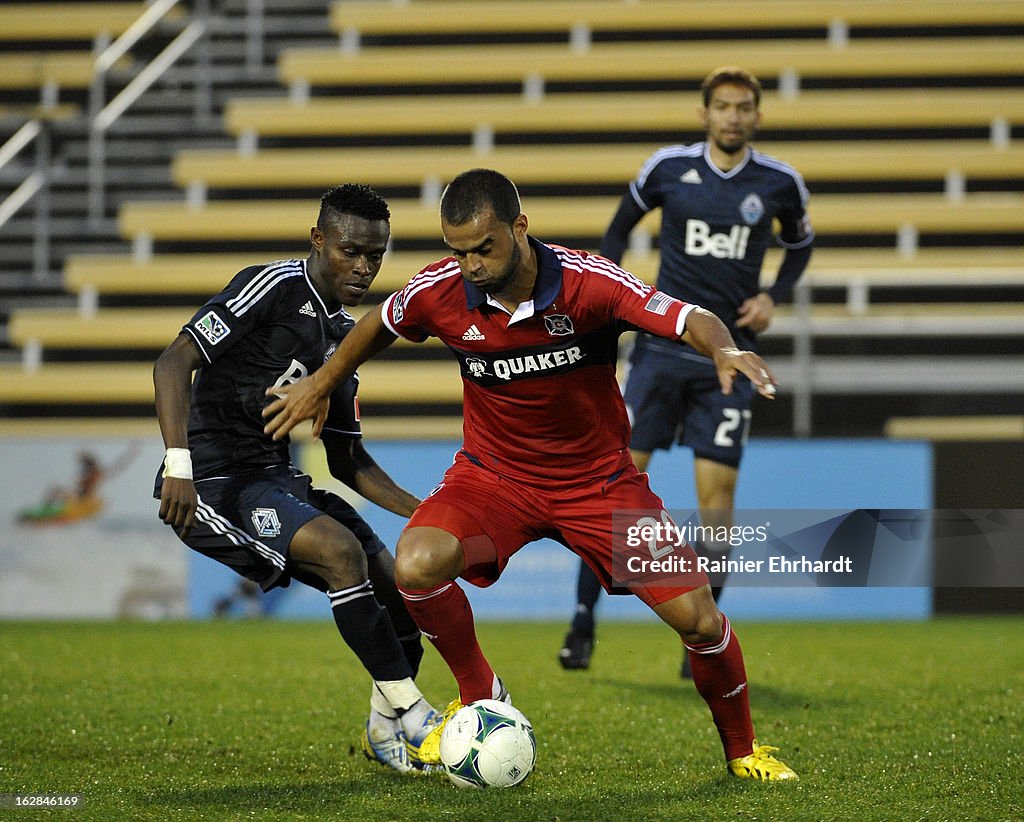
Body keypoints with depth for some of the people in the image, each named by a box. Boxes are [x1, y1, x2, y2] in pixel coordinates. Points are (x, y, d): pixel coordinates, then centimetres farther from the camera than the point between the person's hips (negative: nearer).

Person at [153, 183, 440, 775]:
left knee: (400, 592, 1)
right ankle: (411, 713, -21)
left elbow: (345, 456, 20)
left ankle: (385, 734, 24)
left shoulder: (345, 333, 13)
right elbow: (174, 362, -22)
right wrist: (179, 463, -33)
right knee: (340, 548, -29)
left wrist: (419, 512, 7)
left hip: (277, 480, 9)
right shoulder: (273, 288, -12)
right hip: (212, 483, -9)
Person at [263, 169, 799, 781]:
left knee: (697, 617, -12)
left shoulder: (590, 283, -23)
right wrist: (322, 384, 19)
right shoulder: (439, 292, -15)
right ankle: (481, 697, 0)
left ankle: (742, 749, 18)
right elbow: (378, 327, 7)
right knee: (416, 565, -29)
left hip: (598, 478, -1)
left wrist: (724, 348, -52)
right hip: (493, 474, 1)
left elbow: (689, 320, -30)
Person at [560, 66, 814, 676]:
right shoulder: (668, 167, 0)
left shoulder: (780, 183, 2)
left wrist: (774, 296, 5)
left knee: (717, 488, -5)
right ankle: (584, 618, 4)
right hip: (663, 345, 0)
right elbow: (619, 229, 16)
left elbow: (801, 243, 21)